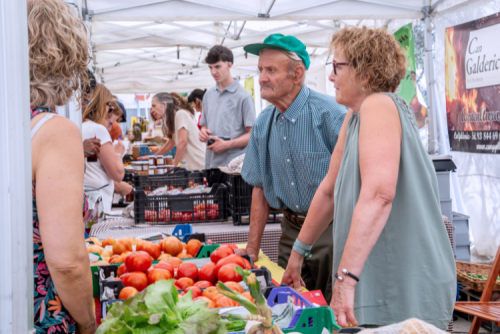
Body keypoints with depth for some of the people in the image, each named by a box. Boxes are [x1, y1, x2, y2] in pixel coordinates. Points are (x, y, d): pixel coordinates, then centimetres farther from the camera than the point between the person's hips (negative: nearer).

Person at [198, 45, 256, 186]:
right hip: (211, 163, 6)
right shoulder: (208, 95, 15)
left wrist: (227, 144, -17)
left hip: (233, 165, -6)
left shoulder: (243, 96, -5)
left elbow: (252, 134, -8)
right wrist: (203, 132, 2)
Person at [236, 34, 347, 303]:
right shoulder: (264, 123, 6)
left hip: (332, 230, -6)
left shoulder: (329, 114, -15)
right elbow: (261, 187, 13)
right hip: (291, 231, 6)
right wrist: (252, 249, 9)